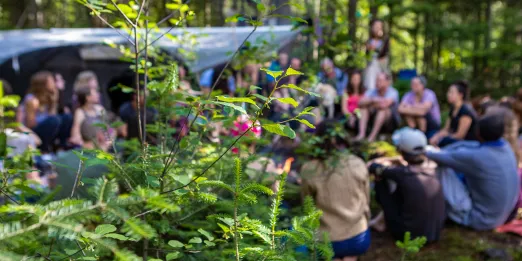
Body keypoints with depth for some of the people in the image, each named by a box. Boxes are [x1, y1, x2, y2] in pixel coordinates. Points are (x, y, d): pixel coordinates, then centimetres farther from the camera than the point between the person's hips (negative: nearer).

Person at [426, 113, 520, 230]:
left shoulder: (477, 157, -32)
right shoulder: (505, 147, -6)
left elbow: (443, 158, -19)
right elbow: (463, 146, 4)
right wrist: (435, 152, 6)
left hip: (483, 220, -8)